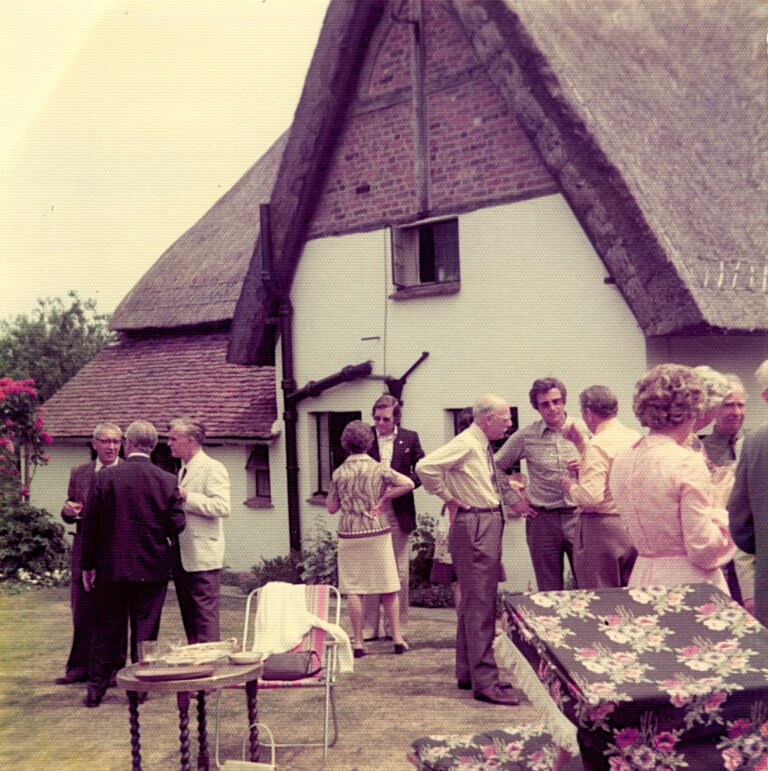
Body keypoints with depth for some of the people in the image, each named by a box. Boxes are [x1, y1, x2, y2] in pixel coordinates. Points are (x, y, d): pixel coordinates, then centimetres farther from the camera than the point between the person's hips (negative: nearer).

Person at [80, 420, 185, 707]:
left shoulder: (105, 477, -6)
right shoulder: (168, 481, -6)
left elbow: (90, 524, -4)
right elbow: (177, 525, -6)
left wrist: (88, 565, 5)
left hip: (112, 567, 0)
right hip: (152, 568, 0)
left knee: (106, 629, 11)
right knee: (145, 629, 9)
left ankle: (95, 688, 16)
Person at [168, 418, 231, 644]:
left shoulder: (213, 468, -9)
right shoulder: (183, 470, 20)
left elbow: (221, 507, -22)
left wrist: (186, 497, -19)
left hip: (202, 557, -9)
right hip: (182, 556, 9)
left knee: (206, 617, -8)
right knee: (189, 619, 13)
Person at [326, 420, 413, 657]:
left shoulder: (339, 473, -1)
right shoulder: (379, 468, -4)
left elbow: (332, 508, 5)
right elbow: (408, 484, -13)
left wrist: (329, 497, 23)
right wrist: (384, 499, -3)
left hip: (349, 535, 0)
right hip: (378, 532, 0)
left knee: (353, 589, 4)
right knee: (388, 588, 9)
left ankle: (358, 643, 3)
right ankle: (397, 638, 12)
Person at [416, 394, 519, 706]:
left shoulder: (483, 446, 16)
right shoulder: (465, 444, -14)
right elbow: (425, 466, -26)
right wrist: (449, 498, -17)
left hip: (488, 525, 11)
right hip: (475, 526, -11)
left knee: (473, 603, 16)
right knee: (480, 605, -10)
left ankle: (467, 674, 25)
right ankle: (485, 682, -9)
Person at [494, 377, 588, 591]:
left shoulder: (583, 430, 3)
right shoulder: (526, 436, 1)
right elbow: (496, 467, 10)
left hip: (578, 516, 0)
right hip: (542, 520, 0)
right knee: (549, 593, 8)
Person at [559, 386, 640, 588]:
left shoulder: (597, 445, -17)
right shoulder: (636, 439, 7)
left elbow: (591, 497, -26)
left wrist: (570, 486, -6)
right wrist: (579, 442, 26)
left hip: (601, 529, -8)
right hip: (634, 528, 8)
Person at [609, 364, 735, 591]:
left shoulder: (621, 462, 5)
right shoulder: (688, 463, -16)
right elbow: (703, 550, -16)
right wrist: (721, 519, 1)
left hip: (643, 580, 7)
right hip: (688, 581, -7)